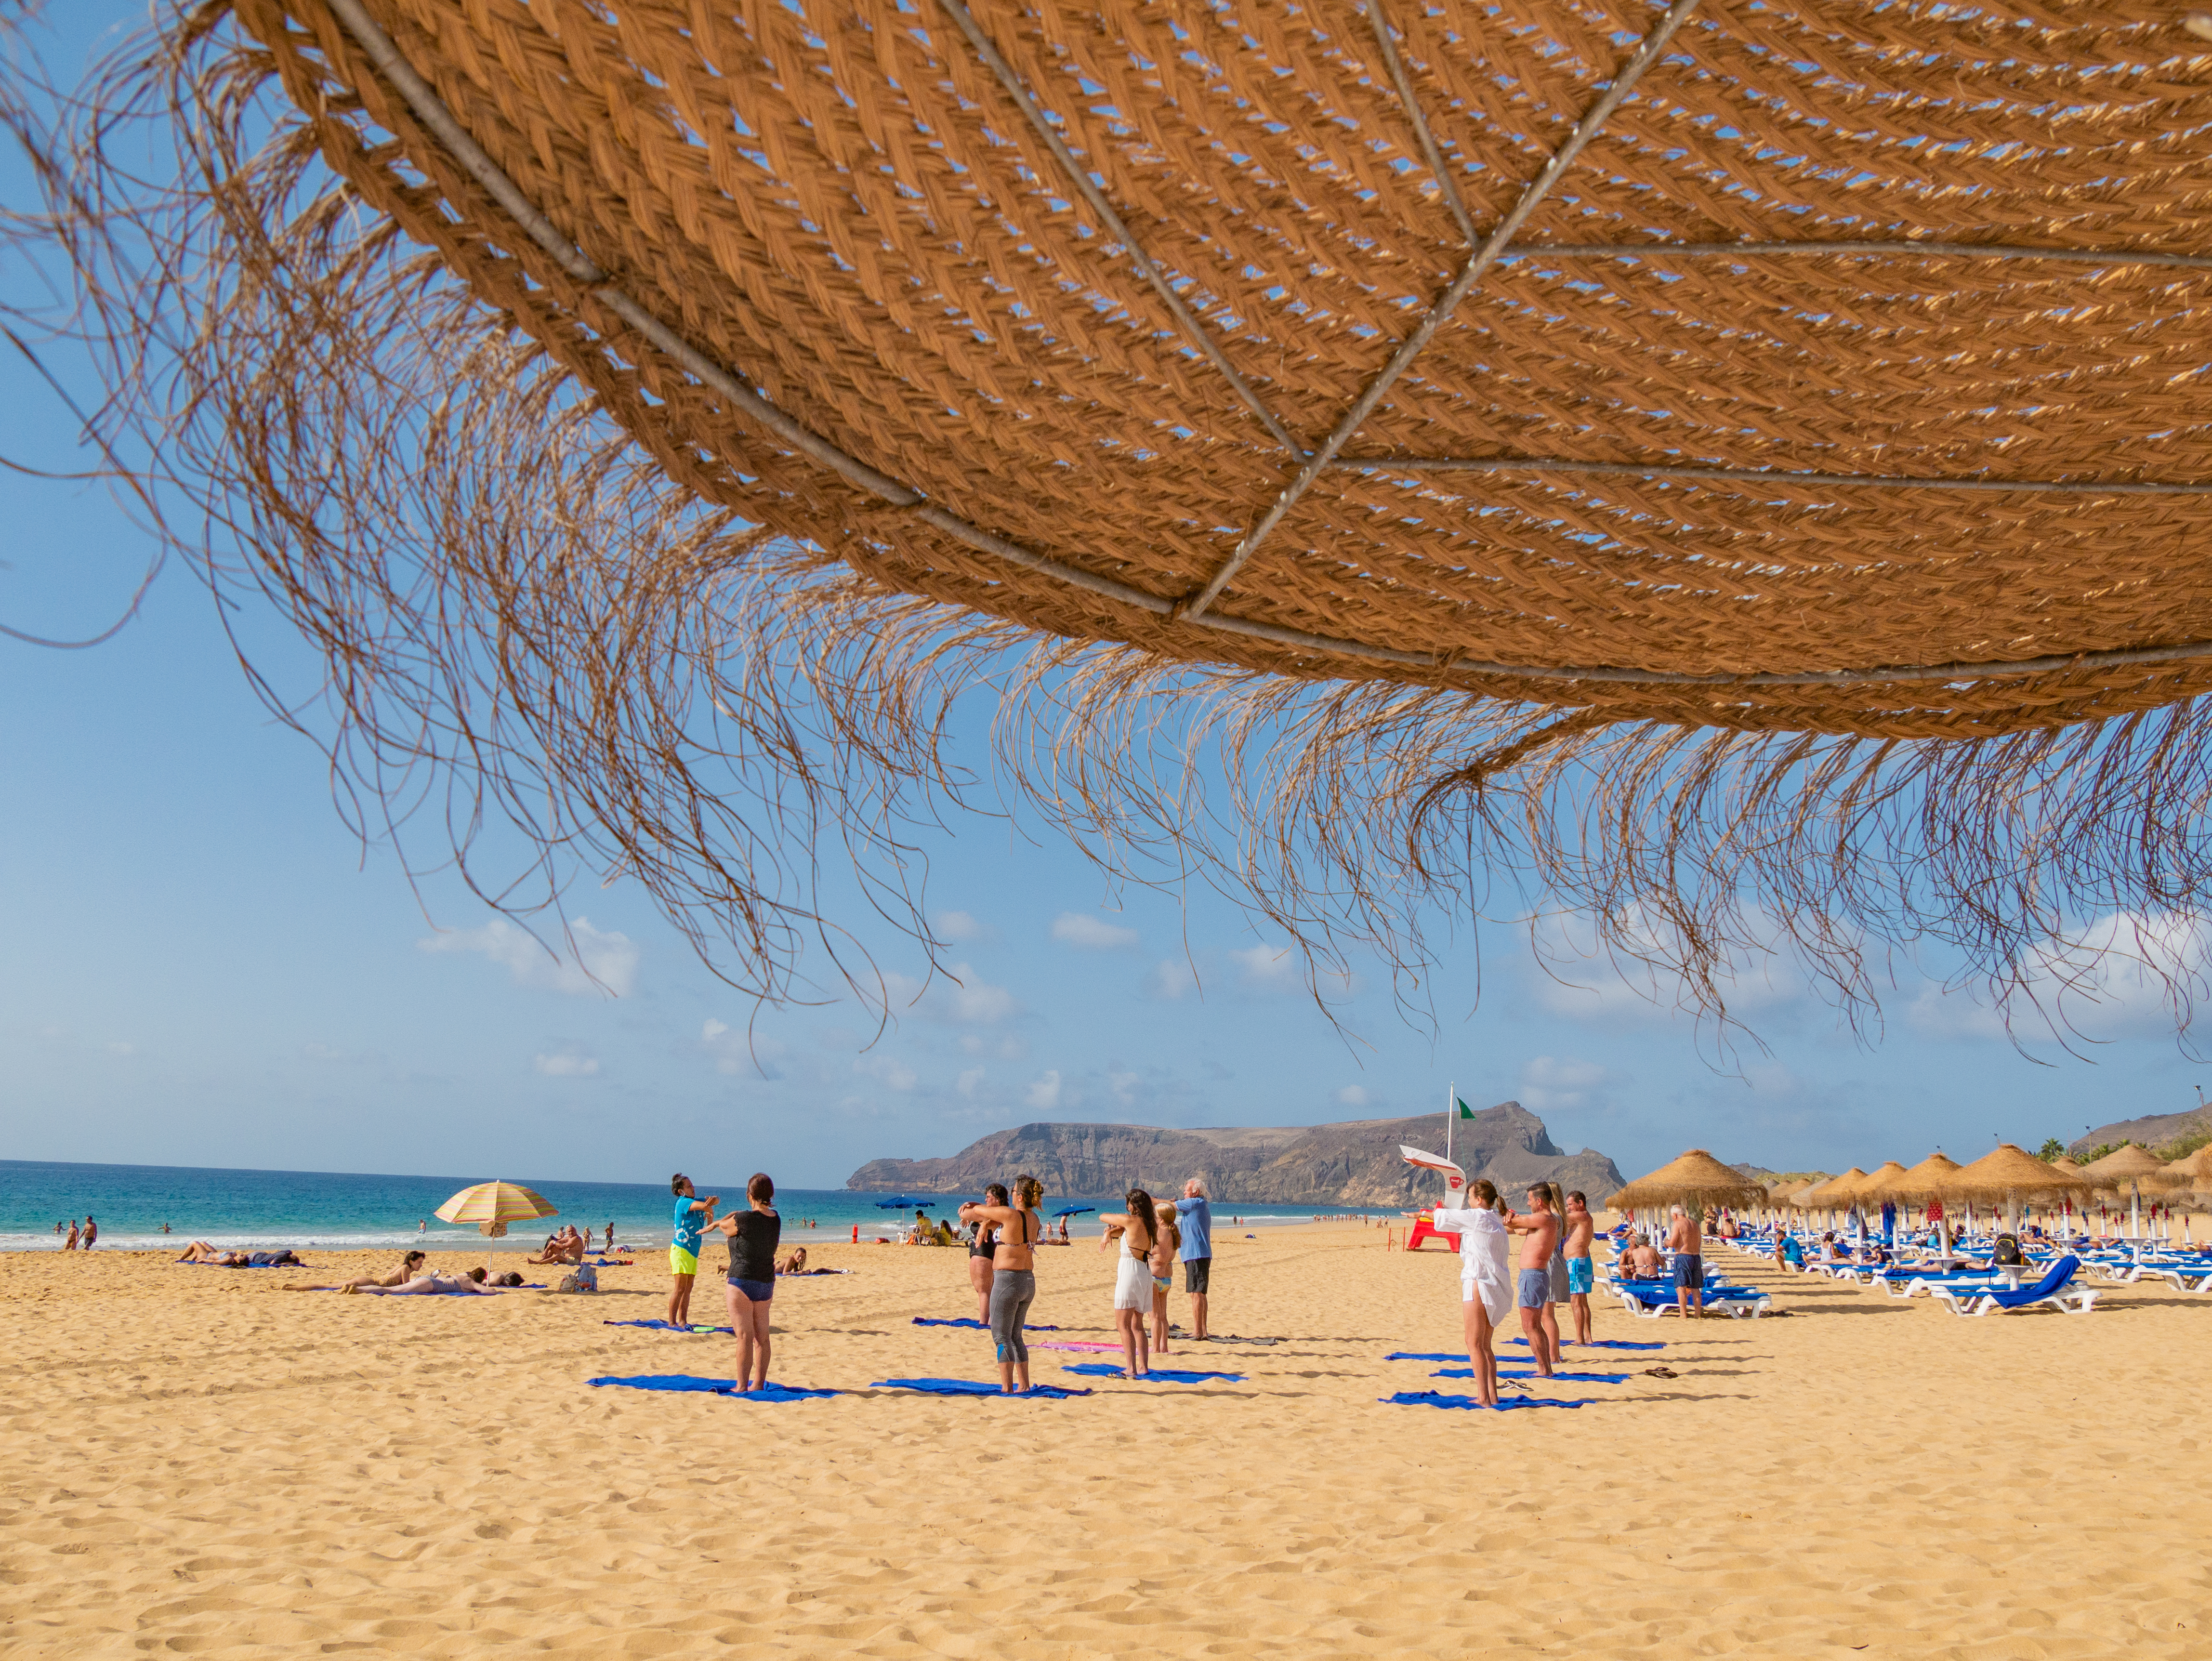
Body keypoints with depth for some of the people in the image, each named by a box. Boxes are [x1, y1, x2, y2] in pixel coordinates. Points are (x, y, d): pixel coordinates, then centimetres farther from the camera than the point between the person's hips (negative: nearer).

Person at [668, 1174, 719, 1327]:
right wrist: (711, 1218, -6)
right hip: (681, 1250, -8)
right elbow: (706, 1207, -26)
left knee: (688, 1289, 10)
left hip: (693, 1252, 8)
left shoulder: (696, 1201, 13)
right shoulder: (683, 1202, -13)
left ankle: (683, 1322, 15)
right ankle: (672, 1323, -6)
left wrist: (714, 1199, -12)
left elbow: (717, 1200, 12)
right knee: (680, 1289, -9)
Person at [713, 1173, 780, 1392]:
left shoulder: (742, 1219, -19)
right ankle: (759, 1384, 18)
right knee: (762, 1337, 12)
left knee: (745, 1337, -3)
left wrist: (729, 1217, 22)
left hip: (742, 1282, -7)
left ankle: (742, 1386, 1)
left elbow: (723, 1226, 1)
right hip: (766, 1283, 7)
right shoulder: (776, 1220, 1)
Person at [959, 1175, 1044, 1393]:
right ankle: (1024, 1387, 19)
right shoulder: (1035, 1219, 7)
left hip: (1007, 1279, -8)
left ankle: (1007, 1389, -2)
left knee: (1001, 1337, 0)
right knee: (1015, 1337, 18)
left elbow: (980, 1211, 0)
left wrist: (969, 1213, 19)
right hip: (1028, 1282, 8)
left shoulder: (1011, 1215, -16)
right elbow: (989, 1215, 20)